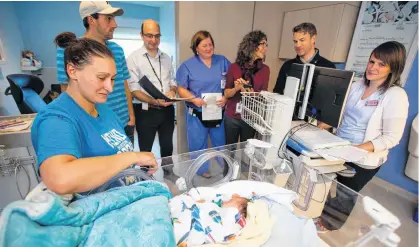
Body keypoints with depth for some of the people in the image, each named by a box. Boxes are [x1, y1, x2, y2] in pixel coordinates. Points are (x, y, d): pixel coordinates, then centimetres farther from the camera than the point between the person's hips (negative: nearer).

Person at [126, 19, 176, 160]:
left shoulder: (166, 58, 11)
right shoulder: (134, 58, -6)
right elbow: (134, 89, -11)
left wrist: (172, 91, -9)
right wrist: (155, 102, -24)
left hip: (167, 110, 5)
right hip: (146, 112, -4)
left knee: (167, 147, 19)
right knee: (145, 151, 11)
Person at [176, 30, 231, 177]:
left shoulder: (223, 61, 5)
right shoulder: (188, 65, -1)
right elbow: (181, 89, -3)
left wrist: (226, 98, -14)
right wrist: (194, 99, -21)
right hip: (197, 114, -1)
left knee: (222, 145, 16)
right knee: (198, 147, 12)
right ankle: (201, 171, 36)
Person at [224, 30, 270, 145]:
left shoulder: (265, 69, -1)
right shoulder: (234, 67, -4)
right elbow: (226, 93, -2)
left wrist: (252, 94, -22)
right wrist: (236, 89, -22)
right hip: (232, 117, 0)